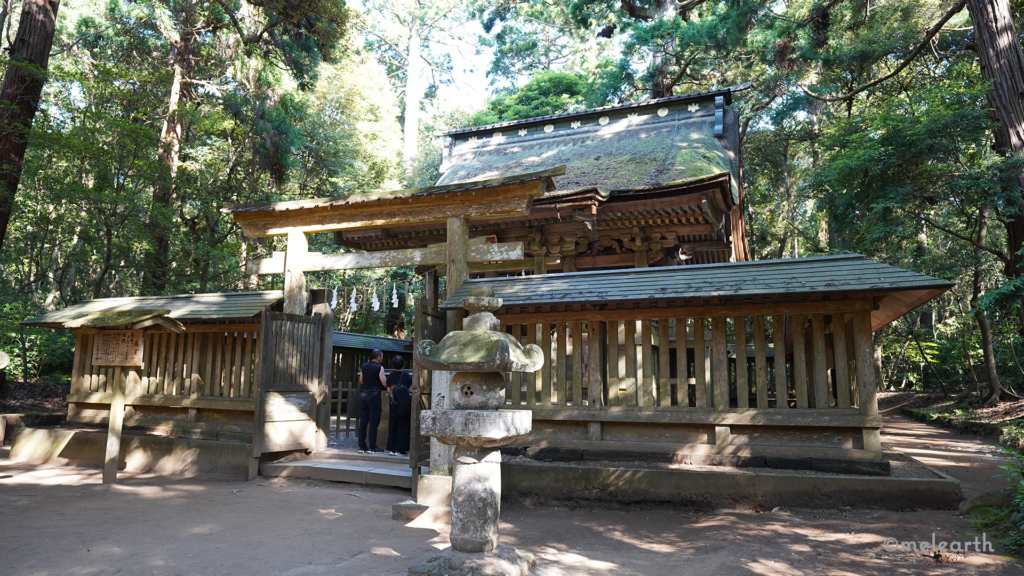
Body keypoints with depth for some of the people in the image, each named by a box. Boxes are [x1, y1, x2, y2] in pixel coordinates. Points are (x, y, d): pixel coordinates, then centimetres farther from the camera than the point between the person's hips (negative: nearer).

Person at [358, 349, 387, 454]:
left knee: (363, 422, 7)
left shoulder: (364, 366, 8)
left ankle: (362, 447, 11)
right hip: (374, 396, -6)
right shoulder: (379, 368, -9)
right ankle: (372, 447, 2)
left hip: (363, 396, 6)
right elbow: (384, 383, -11)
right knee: (373, 422, -1)